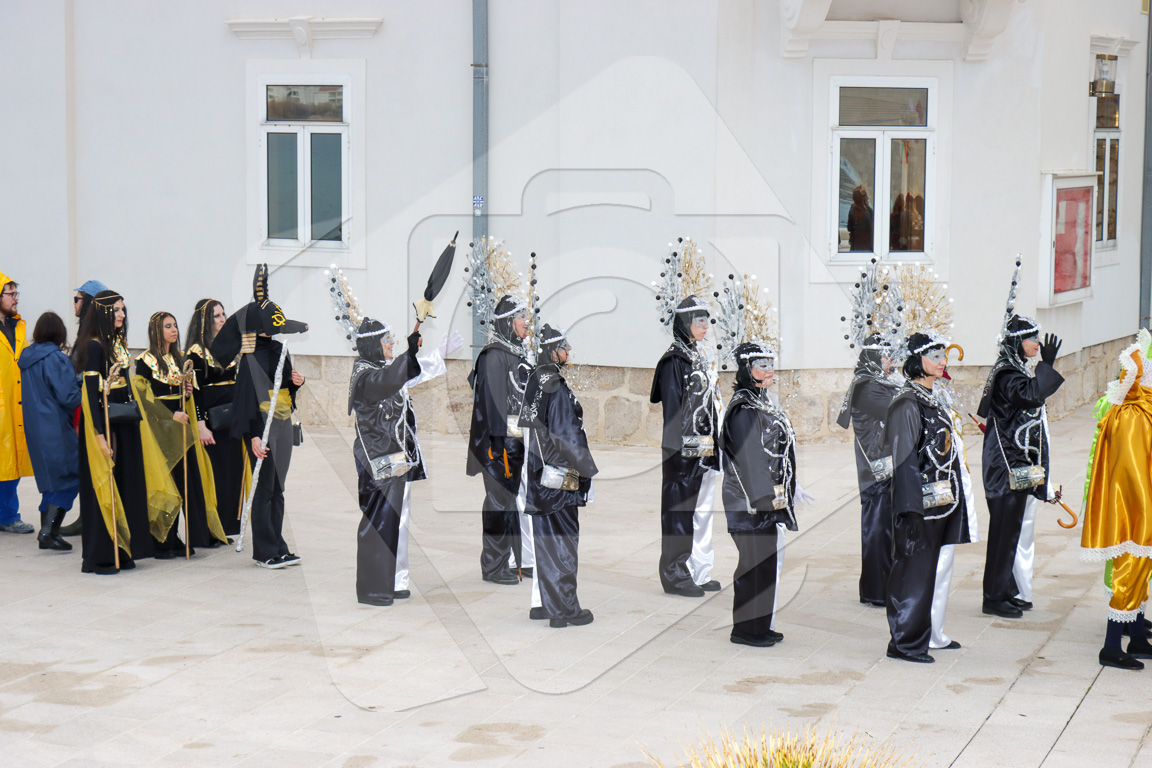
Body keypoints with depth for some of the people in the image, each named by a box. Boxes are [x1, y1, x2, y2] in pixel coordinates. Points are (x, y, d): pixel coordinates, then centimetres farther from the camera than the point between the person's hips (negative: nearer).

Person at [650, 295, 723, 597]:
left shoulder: (700, 358, 16)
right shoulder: (674, 360, -11)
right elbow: (672, 407, -14)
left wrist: (714, 443, 17)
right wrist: (681, 446, -19)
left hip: (705, 447, 9)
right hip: (684, 449, -9)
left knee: (702, 509, 12)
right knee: (680, 510, -3)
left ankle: (699, 572, 18)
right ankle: (676, 574, 3)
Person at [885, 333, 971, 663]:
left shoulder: (934, 400, 13)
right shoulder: (906, 404, -15)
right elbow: (904, 461, -18)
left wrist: (954, 498, 20)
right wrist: (912, 510, -21)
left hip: (940, 501, 9)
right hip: (918, 503, -9)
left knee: (928, 570, 13)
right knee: (914, 570, -4)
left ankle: (923, 634, 21)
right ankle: (905, 642, 3)